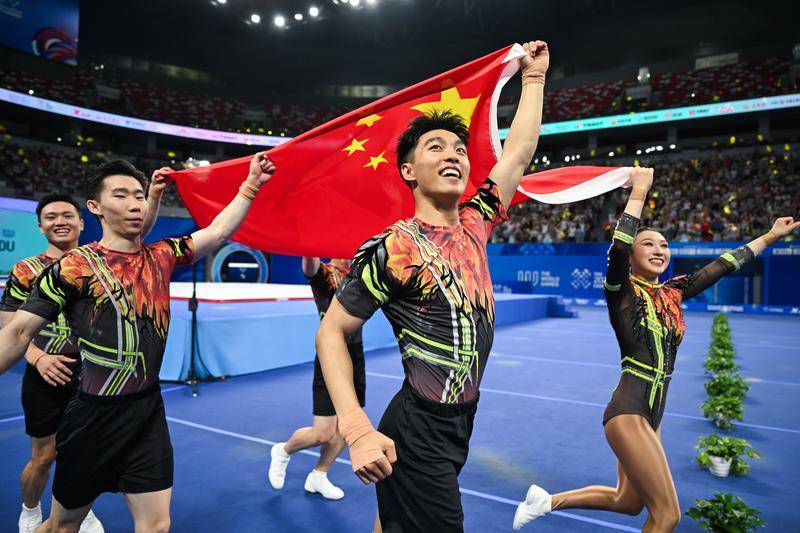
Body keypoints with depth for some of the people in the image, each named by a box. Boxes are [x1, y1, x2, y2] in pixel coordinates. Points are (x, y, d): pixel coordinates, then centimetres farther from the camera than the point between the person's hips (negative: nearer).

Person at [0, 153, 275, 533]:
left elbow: (218, 232, 2)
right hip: (95, 416, -3)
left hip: (149, 412, 4)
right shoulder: (73, 267, -10)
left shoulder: (161, 257, 3)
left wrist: (251, 185, -4)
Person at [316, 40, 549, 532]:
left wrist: (534, 76, 20)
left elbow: (519, 152, 13)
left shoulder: (473, 225, 2)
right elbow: (332, 332, -13)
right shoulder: (393, 249, -18)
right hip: (420, 435, -7)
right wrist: (357, 429, -22)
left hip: (457, 424, 7)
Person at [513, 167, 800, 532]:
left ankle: (548, 500, 35)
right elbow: (618, 249, -29)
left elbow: (723, 265, 18)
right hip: (628, 412, -8)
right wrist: (639, 192, -24)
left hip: (653, 414, 8)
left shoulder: (672, 293, 9)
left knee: (628, 502, 21)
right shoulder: (623, 292, -10)